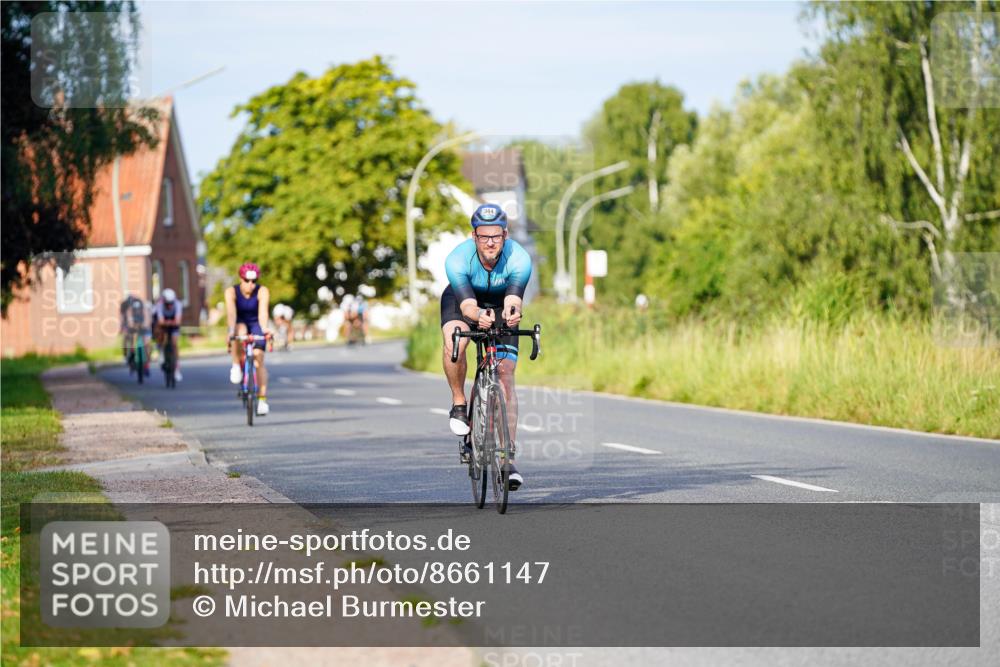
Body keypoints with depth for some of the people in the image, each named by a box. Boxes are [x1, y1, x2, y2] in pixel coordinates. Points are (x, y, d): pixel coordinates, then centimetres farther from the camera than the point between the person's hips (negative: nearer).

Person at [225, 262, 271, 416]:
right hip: (239, 324, 0)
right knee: (240, 331, -37)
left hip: (256, 325, 0)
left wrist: (264, 329, -50)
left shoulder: (262, 292, -19)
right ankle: (236, 366, -18)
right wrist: (231, 330, -49)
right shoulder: (232, 292, -18)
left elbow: (263, 312, -33)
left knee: (258, 359, -16)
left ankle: (262, 399, -14)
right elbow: (231, 312, -33)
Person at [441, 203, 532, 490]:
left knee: (506, 376, -13)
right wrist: (479, 315, -63)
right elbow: (467, 306, -40)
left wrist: (512, 313, -65)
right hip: (462, 299, -1)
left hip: (500, 304, 1)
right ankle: (459, 403, -10)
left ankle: (508, 456, -13)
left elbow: (513, 300, -41)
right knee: (454, 343, -35)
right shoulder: (457, 259, -32)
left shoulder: (519, 259, -31)